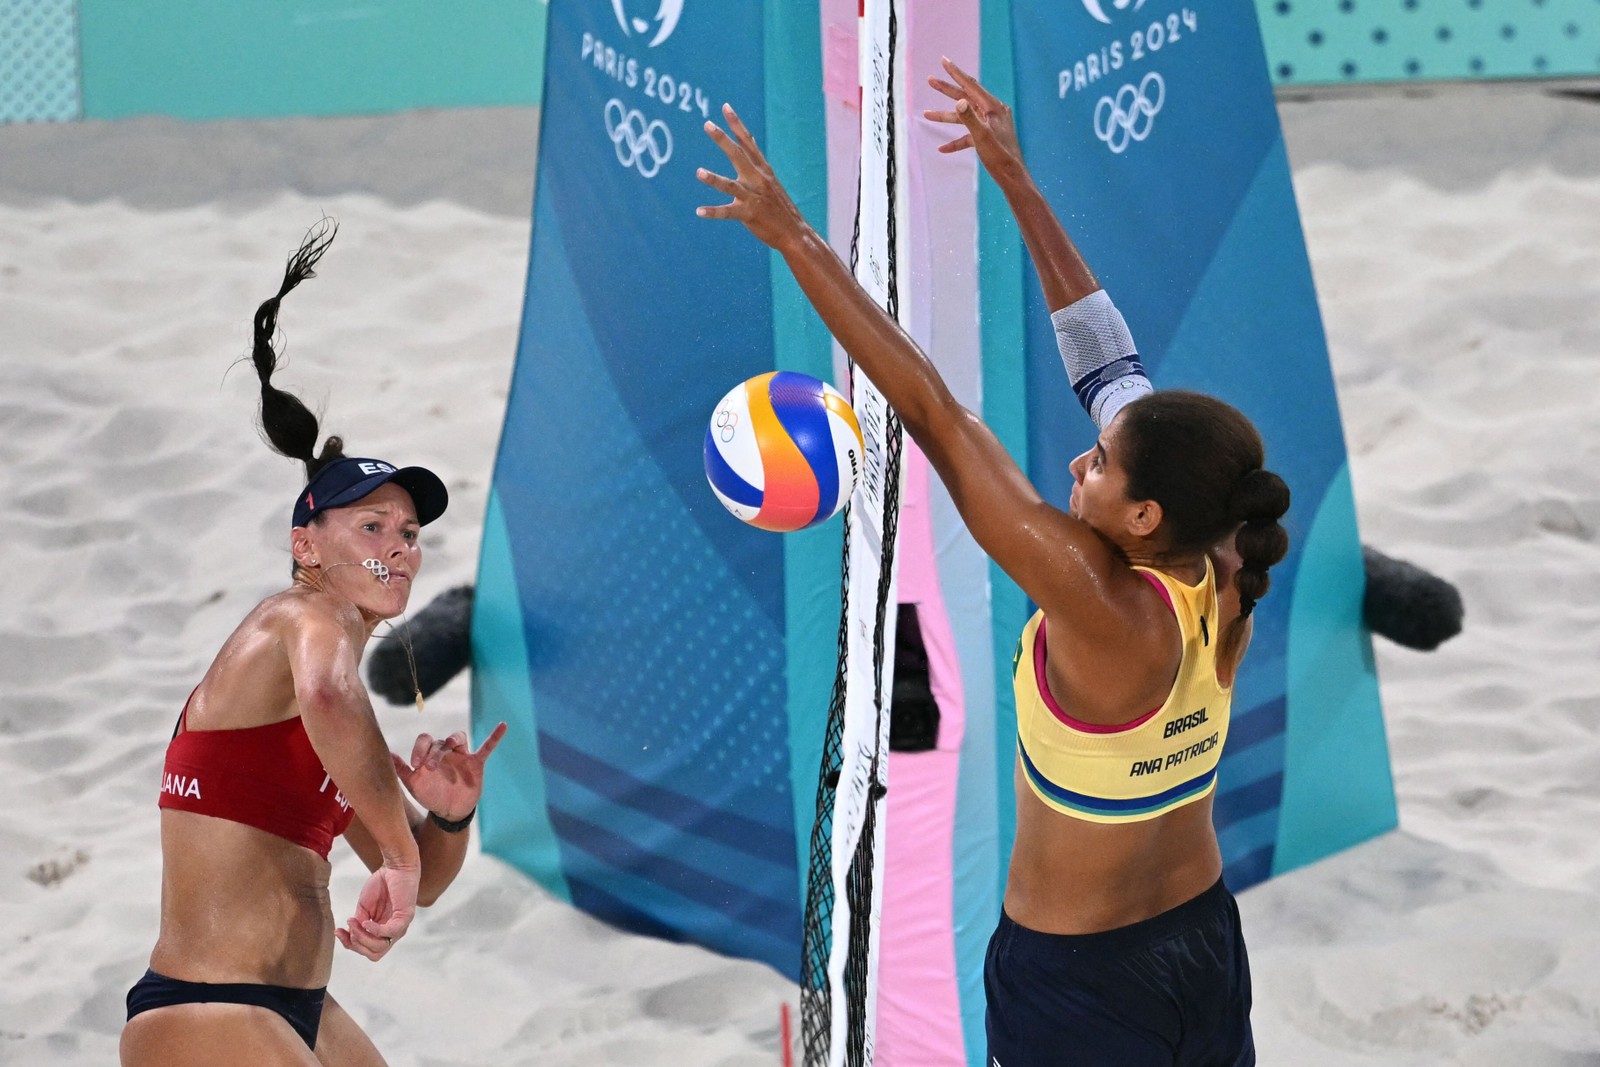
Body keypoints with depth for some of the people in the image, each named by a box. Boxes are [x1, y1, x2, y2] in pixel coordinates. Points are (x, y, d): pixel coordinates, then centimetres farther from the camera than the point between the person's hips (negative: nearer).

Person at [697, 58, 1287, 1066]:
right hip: (1205, 942, 7)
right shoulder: (1223, 577, -11)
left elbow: (934, 414, -29)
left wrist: (794, 236, -25)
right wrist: (1016, 180, 0)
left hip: (1077, 983, -7)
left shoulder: (1105, 611, -30)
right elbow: (1111, 363, -4)